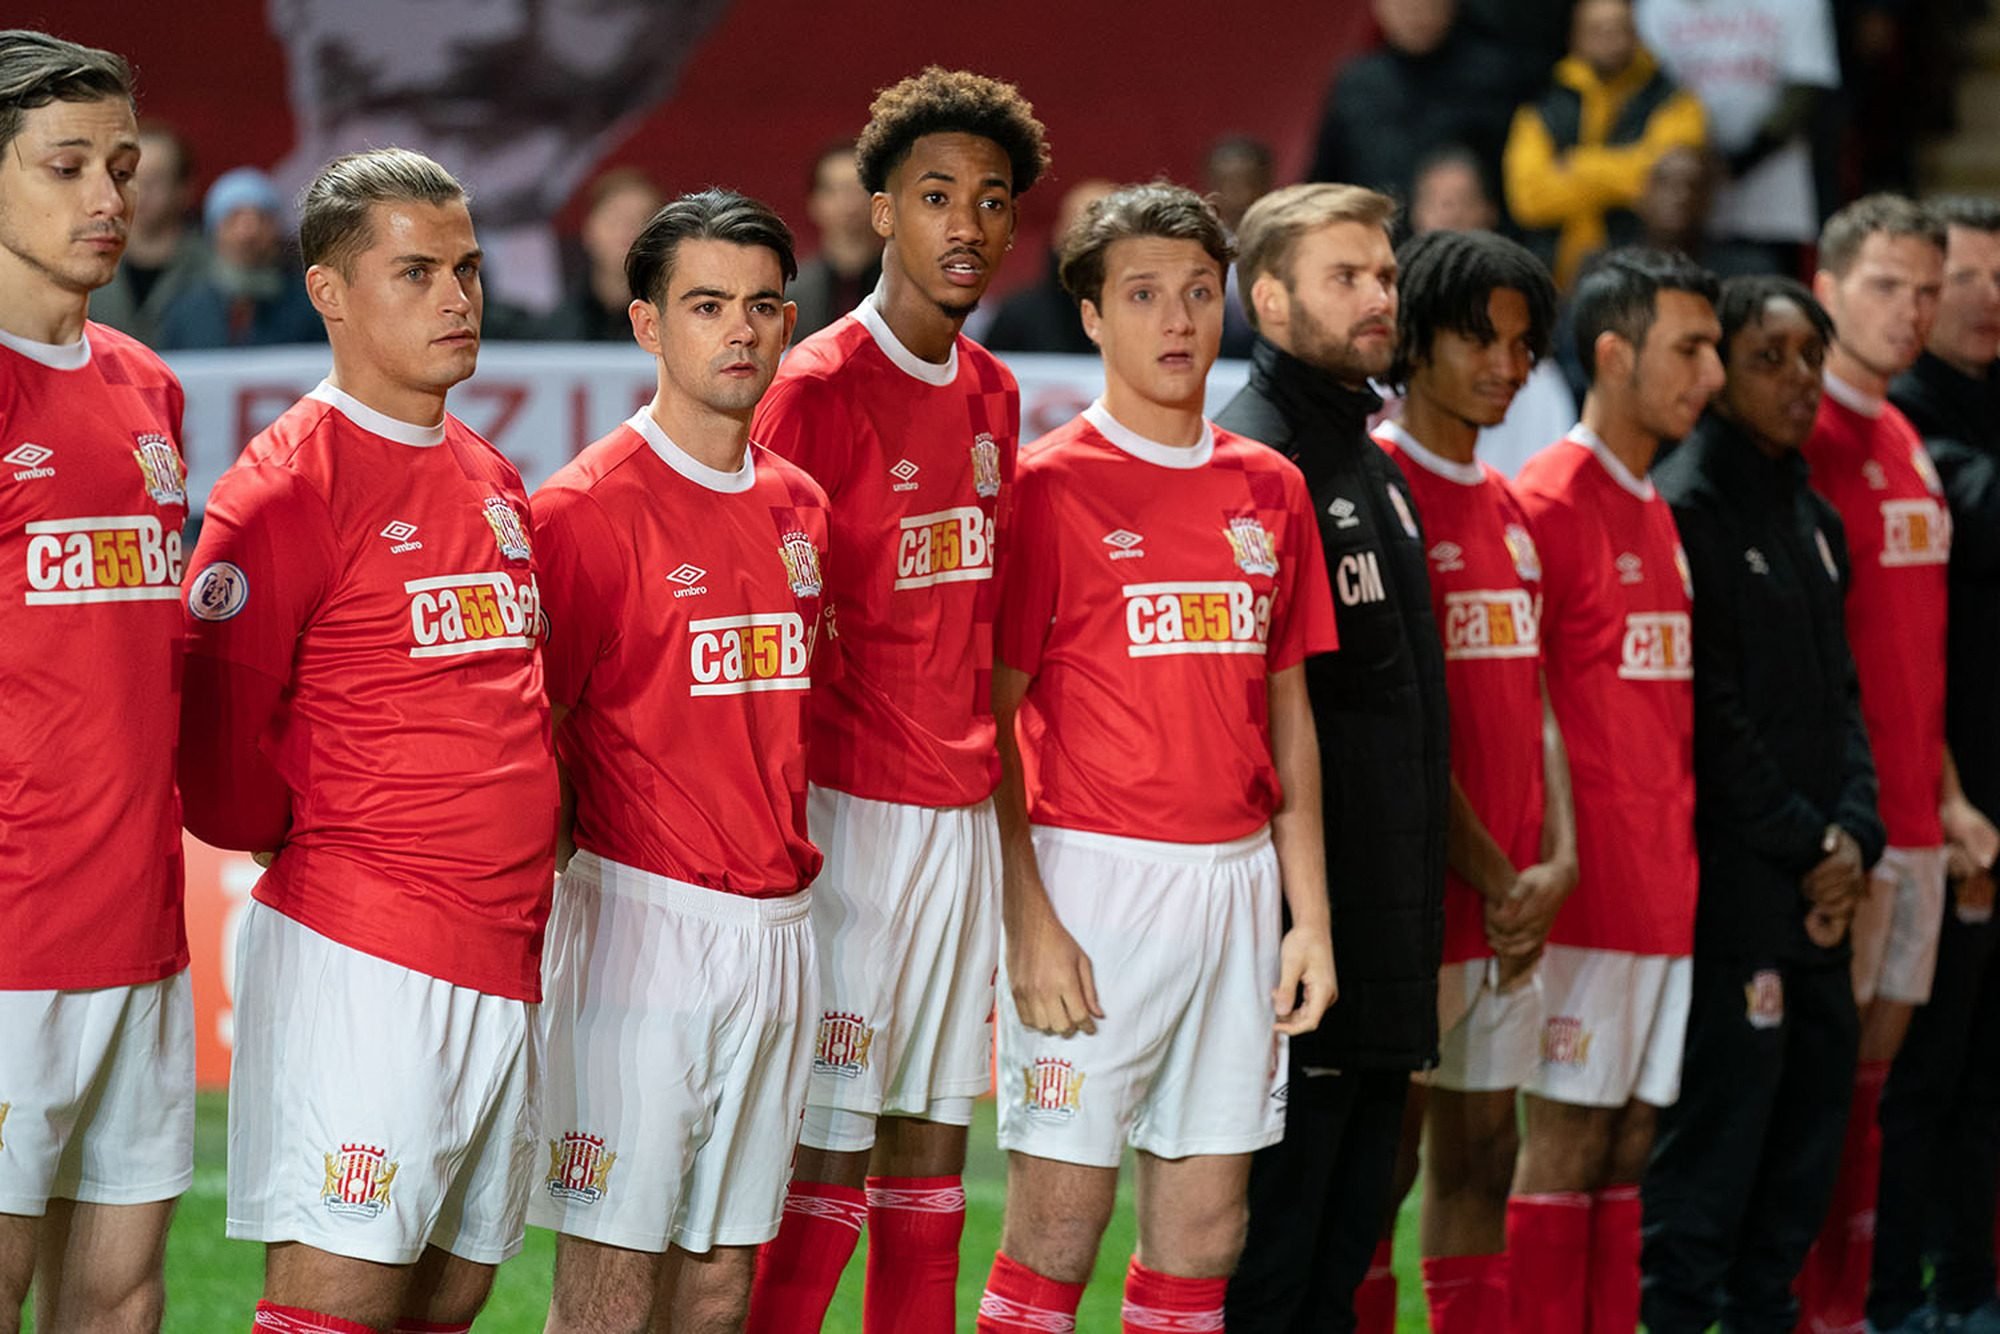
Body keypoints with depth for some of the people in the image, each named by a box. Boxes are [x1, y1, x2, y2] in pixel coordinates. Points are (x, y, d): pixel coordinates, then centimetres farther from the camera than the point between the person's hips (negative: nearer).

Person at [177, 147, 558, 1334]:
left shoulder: (493, 480, 16)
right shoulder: (292, 484, -9)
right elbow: (217, 753, -11)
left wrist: (536, 835, 13)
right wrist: (330, 841, 2)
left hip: (506, 959, 8)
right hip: (361, 957, -8)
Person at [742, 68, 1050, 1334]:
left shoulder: (994, 395, 12)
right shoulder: (819, 387, -10)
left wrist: (992, 787, 14)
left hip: (963, 814, 7)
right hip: (850, 806, -7)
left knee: (933, 1156, 9)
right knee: (823, 1172, -7)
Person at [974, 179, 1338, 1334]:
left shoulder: (1271, 489, 11)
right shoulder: (1050, 485, -4)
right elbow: (990, 725, -6)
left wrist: (1310, 914, 10)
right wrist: (1030, 923, -13)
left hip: (1236, 881, 5)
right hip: (1091, 879, -5)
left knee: (1206, 1229, 7)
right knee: (1059, 1226, -4)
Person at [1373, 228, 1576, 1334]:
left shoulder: (1508, 512, 16)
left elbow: (1533, 701, 15)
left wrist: (1556, 860, 0)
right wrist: (1493, 876, -12)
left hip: (1512, 902, 8)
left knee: (1481, 1155, 10)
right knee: (1378, 1161, -4)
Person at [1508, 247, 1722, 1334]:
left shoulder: (1656, 512, 16)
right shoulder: (1547, 503, -11)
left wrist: (1681, 858, 14)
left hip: (1664, 889, 8)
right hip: (1588, 891, -8)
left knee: (1629, 1144, 9)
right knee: (1566, 1143, -4)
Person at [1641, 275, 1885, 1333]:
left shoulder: (1812, 517, 17)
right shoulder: (1688, 507, -10)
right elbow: (1710, 709, -14)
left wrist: (1855, 832, 2)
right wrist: (1805, 842, -11)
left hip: (1817, 883, 8)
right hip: (1729, 878, -8)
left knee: (1812, 1105, 10)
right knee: (1720, 1110, -9)